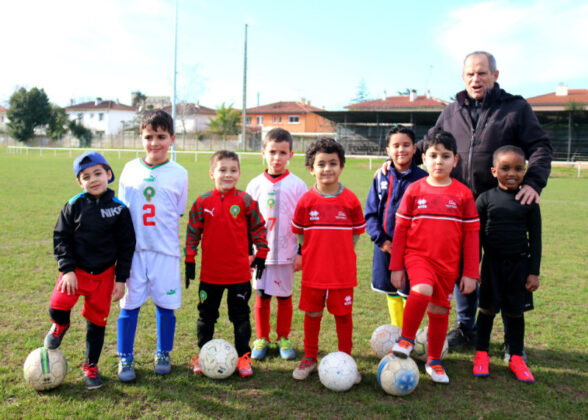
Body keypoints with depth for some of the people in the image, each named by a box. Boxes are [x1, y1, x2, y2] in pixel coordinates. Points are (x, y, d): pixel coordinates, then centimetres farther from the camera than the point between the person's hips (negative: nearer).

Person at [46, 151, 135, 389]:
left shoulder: (119, 209, -5)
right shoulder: (74, 206, -5)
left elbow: (127, 245, -1)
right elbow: (61, 238, -2)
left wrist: (121, 279, -3)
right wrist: (67, 269, -12)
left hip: (104, 274, 0)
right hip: (76, 271, 0)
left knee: (97, 321, 8)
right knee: (57, 307, -20)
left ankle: (90, 366, 29)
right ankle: (60, 326, 19)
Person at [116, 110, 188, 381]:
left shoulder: (178, 174, 0)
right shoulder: (130, 169, 5)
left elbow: (178, 213, 6)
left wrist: (158, 226, -5)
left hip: (165, 249, -1)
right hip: (133, 249, 1)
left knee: (166, 304, 6)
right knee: (130, 304, 5)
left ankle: (163, 354, 26)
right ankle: (125, 359, 21)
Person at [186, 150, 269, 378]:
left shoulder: (246, 201, -5)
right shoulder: (202, 202, -3)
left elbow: (258, 227, 4)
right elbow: (193, 231, 4)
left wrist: (261, 254, 3)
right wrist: (189, 259, 3)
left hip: (239, 272, -1)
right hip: (210, 272, 1)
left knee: (240, 316, 10)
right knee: (206, 315, 14)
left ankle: (243, 357, 23)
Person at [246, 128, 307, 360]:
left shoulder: (297, 185, -2)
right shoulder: (255, 184, 4)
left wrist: (301, 252, -4)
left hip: (286, 252, -1)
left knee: (284, 295, 8)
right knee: (261, 296, 7)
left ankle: (283, 338, 25)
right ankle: (262, 339, 23)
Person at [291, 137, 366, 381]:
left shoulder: (350, 200, -5)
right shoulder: (307, 201, -4)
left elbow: (357, 232, 5)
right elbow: (299, 232, 7)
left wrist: (342, 254, 2)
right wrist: (310, 254, 3)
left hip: (343, 271, -1)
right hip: (313, 270, 1)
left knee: (343, 315, 8)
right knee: (312, 314, 11)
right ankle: (310, 359, 28)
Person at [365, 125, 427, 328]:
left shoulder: (422, 179, -5)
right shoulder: (381, 177, 3)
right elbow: (370, 213, 5)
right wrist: (380, 239, -6)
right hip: (385, 246, 4)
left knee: (409, 293, 2)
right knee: (391, 292, 16)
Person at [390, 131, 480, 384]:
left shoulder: (463, 194, 0)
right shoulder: (415, 190, 0)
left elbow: (471, 235, 3)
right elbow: (401, 229, 3)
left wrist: (470, 273, 0)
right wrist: (396, 267, 1)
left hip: (448, 264, 2)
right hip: (417, 256, -1)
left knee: (440, 311, 9)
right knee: (422, 291, -29)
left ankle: (434, 361, 30)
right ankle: (406, 339, -6)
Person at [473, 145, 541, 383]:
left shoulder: (529, 201, -1)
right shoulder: (486, 199, -3)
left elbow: (535, 238, 3)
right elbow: (476, 235, 2)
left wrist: (534, 272, 0)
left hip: (519, 264, 1)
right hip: (492, 263, 0)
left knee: (515, 311, 9)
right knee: (487, 309, 6)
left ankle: (516, 358, 23)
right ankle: (481, 355, 19)